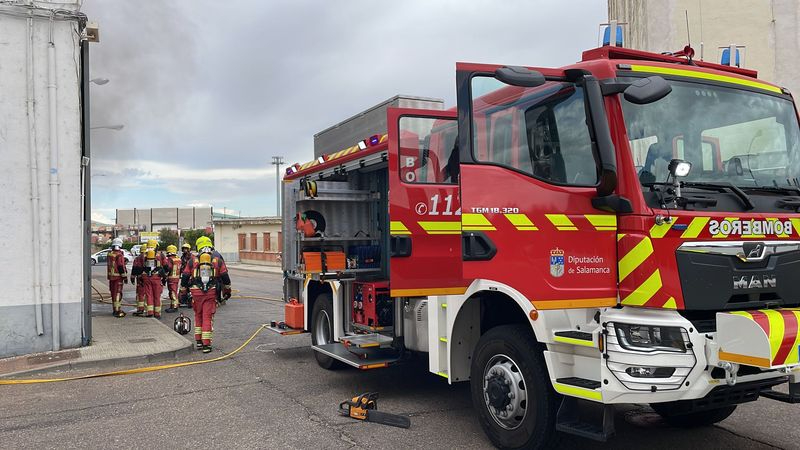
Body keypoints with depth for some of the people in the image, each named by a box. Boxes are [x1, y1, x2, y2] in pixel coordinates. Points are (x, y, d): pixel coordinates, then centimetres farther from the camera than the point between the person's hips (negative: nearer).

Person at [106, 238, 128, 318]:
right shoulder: (119, 255, -16)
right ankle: (117, 311, -9)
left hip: (111, 276, 8)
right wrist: (125, 277, -12)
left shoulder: (109, 255, 8)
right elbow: (121, 267, -17)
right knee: (118, 293, -7)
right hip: (118, 277, -8)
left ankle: (114, 309, 26)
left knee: (113, 293, 16)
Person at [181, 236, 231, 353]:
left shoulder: (193, 260, 4)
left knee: (198, 316, 18)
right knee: (208, 317, 1)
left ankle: (198, 341, 21)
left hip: (196, 292, 1)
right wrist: (227, 291, 18)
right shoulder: (217, 260, 4)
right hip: (211, 292, -1)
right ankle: (206, 345, 0)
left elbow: (185, 277, 5)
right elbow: (225, 277, 6)